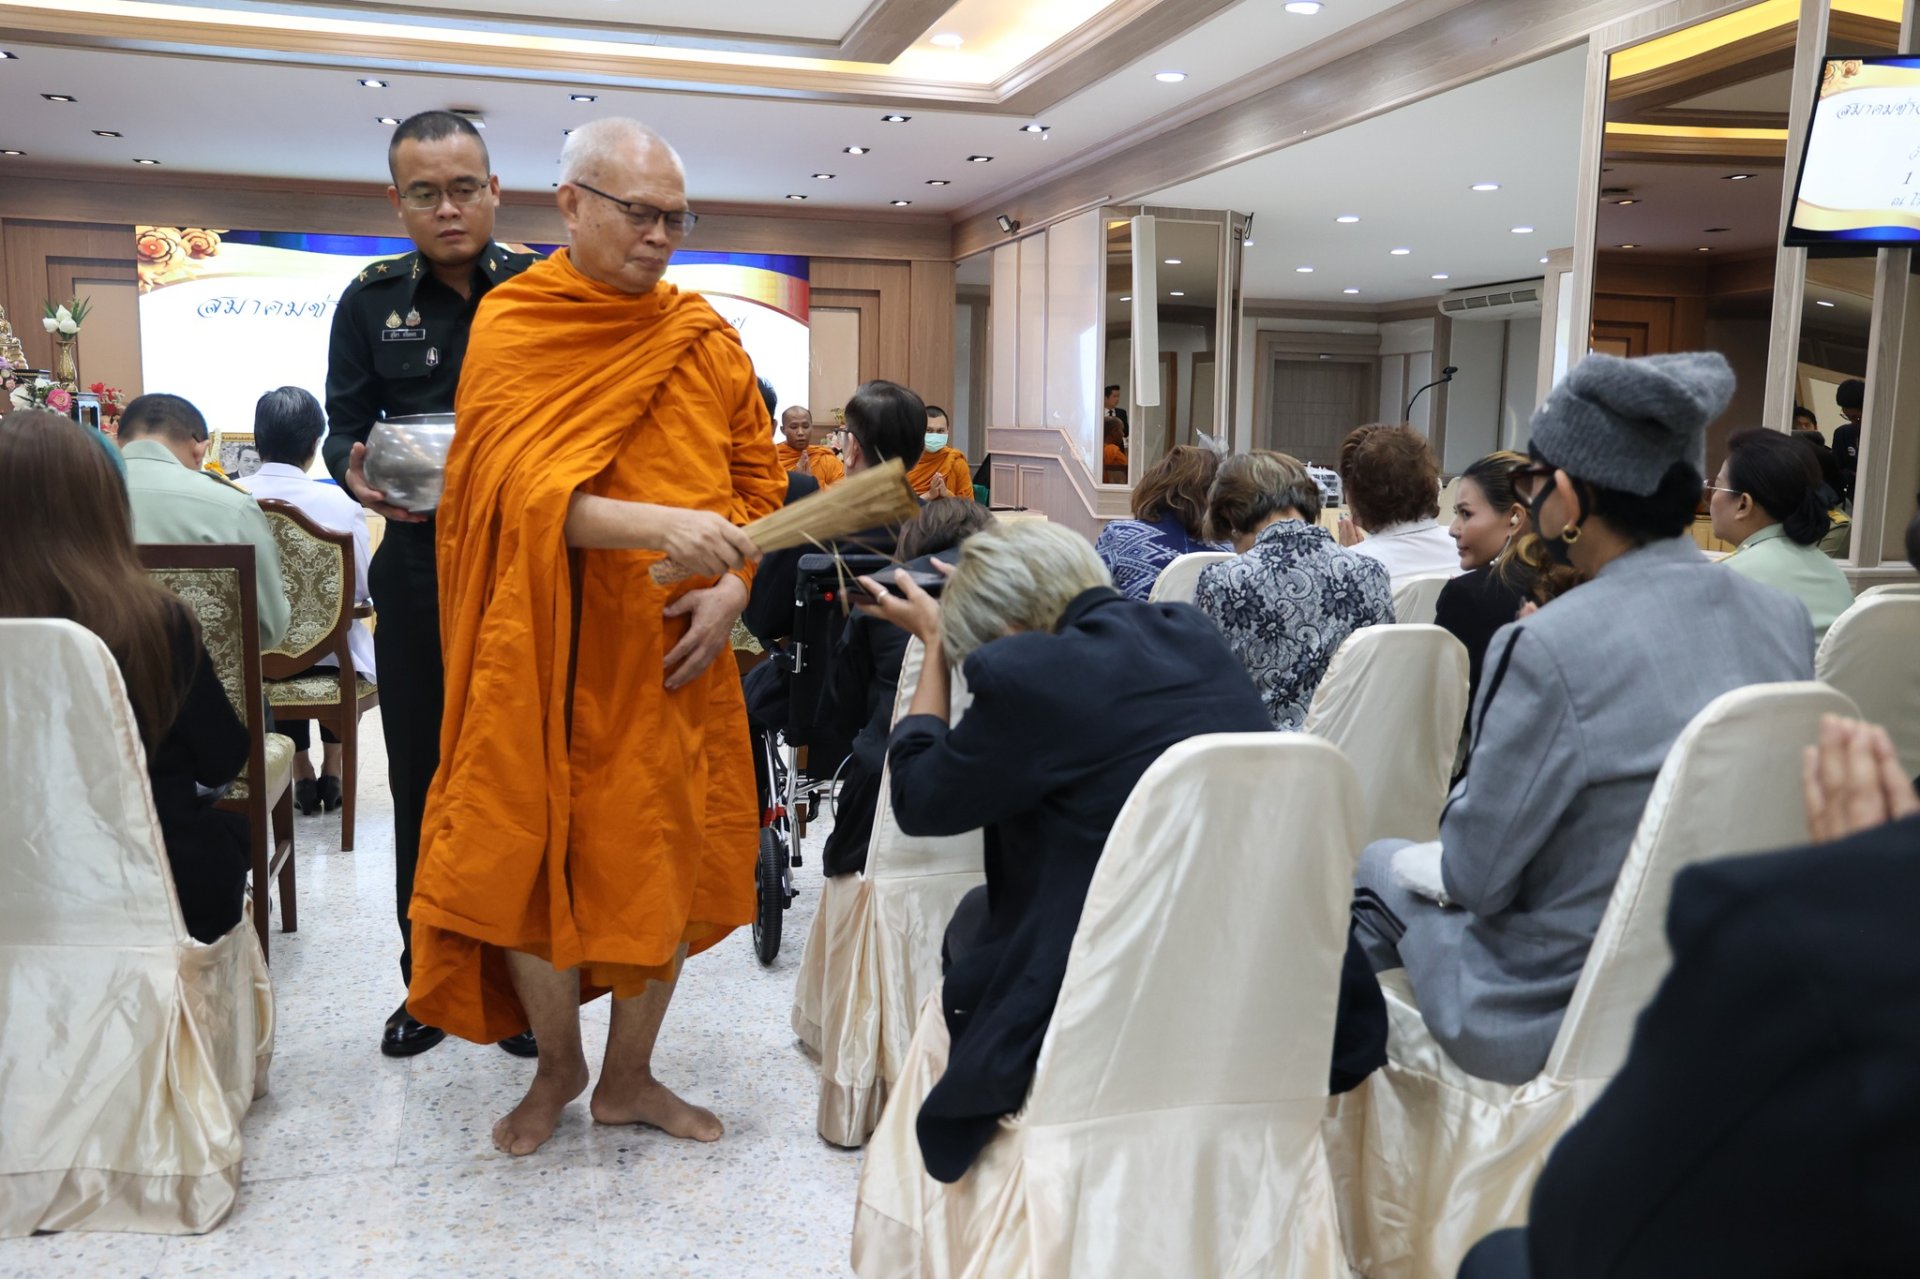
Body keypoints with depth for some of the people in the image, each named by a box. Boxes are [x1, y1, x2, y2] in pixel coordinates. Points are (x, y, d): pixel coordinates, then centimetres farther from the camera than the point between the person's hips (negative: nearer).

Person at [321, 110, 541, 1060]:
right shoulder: (372, 302, 7)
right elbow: (343, 428, 8)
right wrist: (358, 473, -14)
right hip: (418, 573, 3)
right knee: (422, 784, 10)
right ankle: (428, 981, 26)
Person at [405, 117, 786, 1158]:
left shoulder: (707, 339, 5)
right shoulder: (511, 324, -4)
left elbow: (759, 480, 9)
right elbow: (520, 485, -17)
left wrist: (730, 586, -9)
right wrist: (659, 526, -33)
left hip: (672, 650, 3)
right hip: (544, 651, -2)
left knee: (669, 863, 7)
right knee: (522, 858, 3)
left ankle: (628, 1078, 28)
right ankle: (557, 1067, 30)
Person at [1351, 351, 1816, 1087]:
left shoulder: (1549, 648, -26)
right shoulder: (1785, 620, -4)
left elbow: (1471, 873, -16)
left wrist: (1408, 863, 6)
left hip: (1557, 1020, -7)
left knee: (1377, 868, 16)